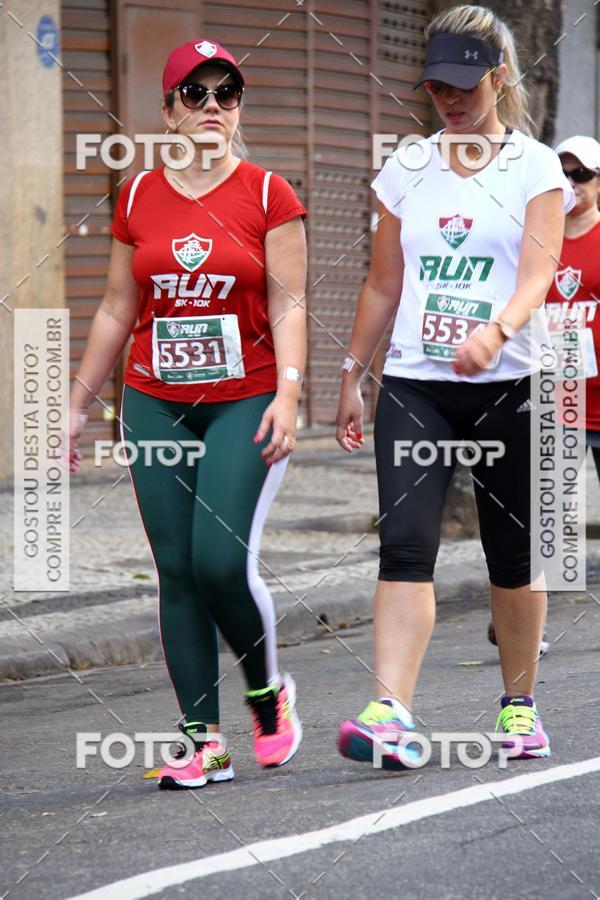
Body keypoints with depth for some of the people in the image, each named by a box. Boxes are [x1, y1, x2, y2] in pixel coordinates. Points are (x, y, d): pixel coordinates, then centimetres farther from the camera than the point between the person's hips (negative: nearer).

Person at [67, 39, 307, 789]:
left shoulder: (267, 195, 0)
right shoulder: (137, 198, 8)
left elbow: (288, 305, -4)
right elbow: (116, 310, 14)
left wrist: (288, 393, -16)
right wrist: (78, 403, 13)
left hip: (245, 403, -3)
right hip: (156, 404, 3)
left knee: (223, 558, -15)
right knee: (177, 572, 0)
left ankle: (268, 691, 12)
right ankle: (204, 741, 4)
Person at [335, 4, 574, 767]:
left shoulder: (535, 168, 1)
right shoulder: (406, 168, 10)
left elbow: (537, 274, -13)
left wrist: (494, 332, -31)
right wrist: (351, 375, 14)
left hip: (507, 387, -2)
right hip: (413, 386, 2)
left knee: (513, 554, 7)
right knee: (404, 544, -13)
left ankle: (519, 706, 24)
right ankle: (390, 714, -21)